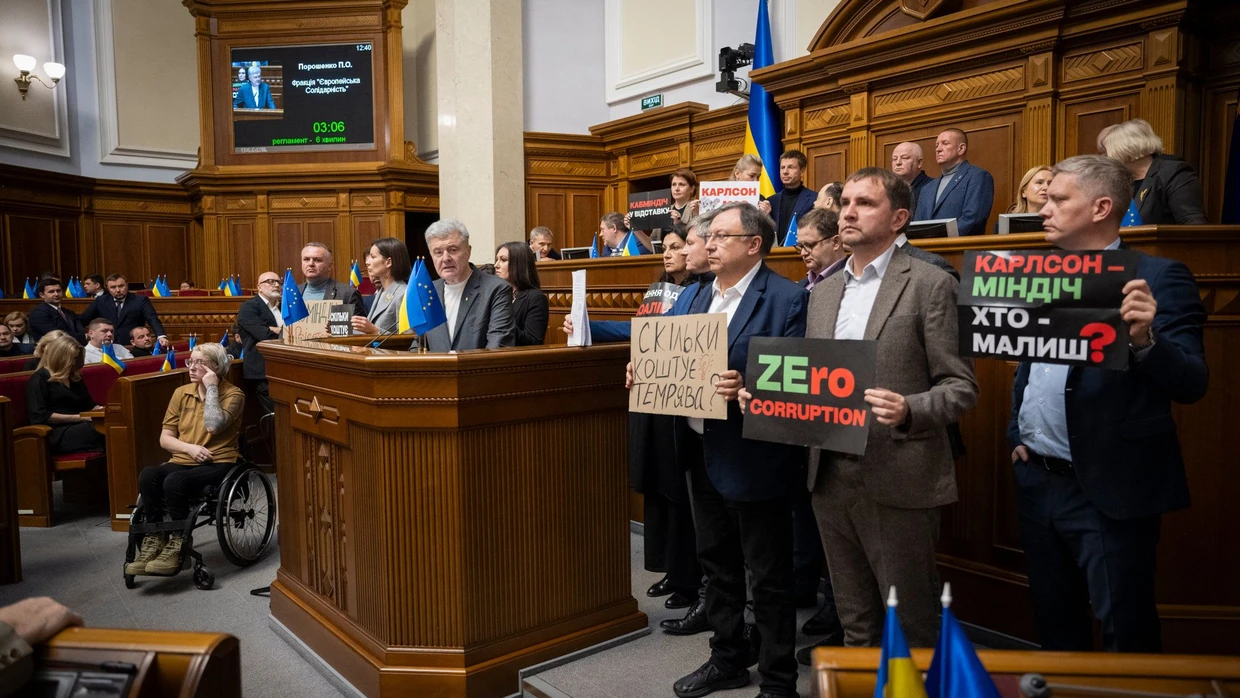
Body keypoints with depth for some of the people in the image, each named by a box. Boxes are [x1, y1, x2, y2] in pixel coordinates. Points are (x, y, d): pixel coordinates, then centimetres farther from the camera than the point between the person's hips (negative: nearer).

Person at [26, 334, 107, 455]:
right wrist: (79, 418, -14)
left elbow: (89, 405, 31)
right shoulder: (39, 378, 2)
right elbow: (40, 416, -10)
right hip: (59, 433, -7)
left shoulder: (74, 377, 24)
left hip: (79, 427, 7)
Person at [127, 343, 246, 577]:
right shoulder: (181, 393, 12)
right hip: (182, 462, 5)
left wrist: (211, 387, -14)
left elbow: (214, 426, -21)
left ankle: (178, 546, -18)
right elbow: (165, 439, 11)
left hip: (218, 464, -5)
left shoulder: (233, 394, -3)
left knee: (174, 481, -33)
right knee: (147, 475, -26)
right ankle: (154, 539, -19)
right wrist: (189, 448, -9)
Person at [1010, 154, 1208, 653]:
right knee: (1055, 627, 20)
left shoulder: (1158, 278, -9)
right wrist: (1015, 434, 9)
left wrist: (1144, 340, -35)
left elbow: (1191, 385, -17)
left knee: (1126, 639, 6)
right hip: (1036, 481, 6)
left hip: (1109, 491, -6)